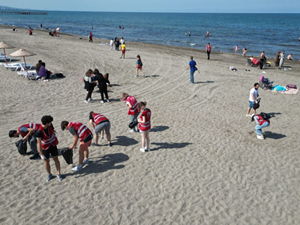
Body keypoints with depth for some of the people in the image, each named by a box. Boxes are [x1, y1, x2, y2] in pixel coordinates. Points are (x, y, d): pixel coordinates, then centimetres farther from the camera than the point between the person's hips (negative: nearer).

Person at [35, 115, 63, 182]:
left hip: (53, 145, 4)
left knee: (56, 159, 7)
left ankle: (59, 174, 19)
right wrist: (41, 154, -24)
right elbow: (39, 144, -26)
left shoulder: (50, 126, -16)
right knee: (46, 161, 8)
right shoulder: (39, 132, -31)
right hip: (45, 147, -4)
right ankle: (49, 175, 28)